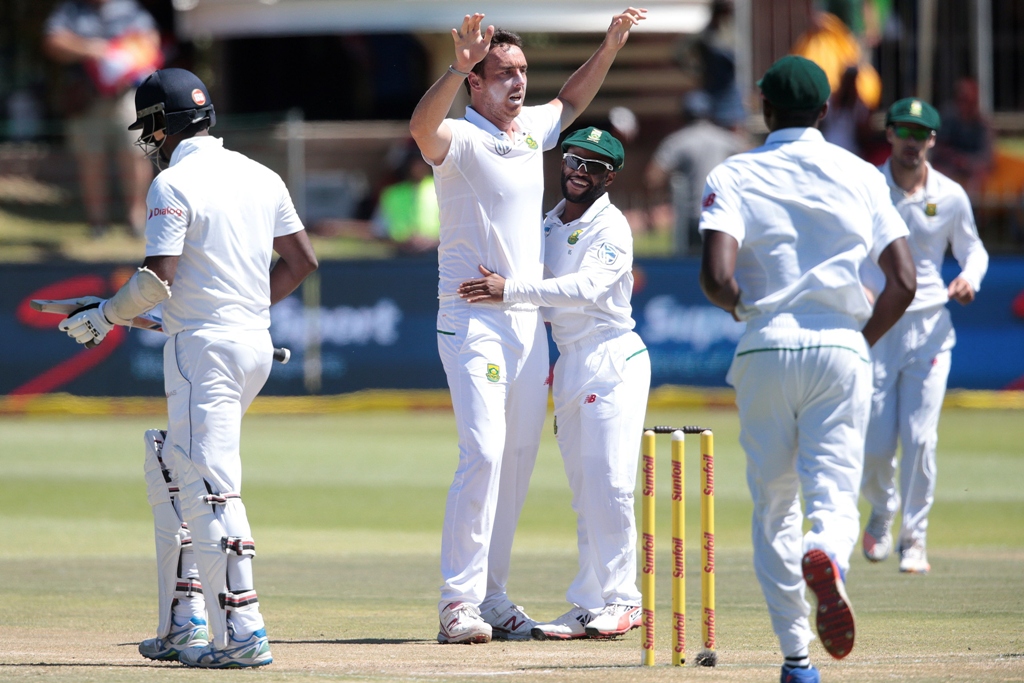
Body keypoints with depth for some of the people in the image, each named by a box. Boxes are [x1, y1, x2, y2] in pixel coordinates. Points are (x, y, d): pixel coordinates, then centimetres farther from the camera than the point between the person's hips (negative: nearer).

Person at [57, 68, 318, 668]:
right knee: (173, 477, 19)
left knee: (212, 489, -10)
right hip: (256, 342, 8)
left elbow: (158, 278, -18)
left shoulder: (174, 184, -11)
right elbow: (303, 260, 14)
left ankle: (242, 634, -17)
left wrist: (104, 318, -3)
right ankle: (184, 627, 19)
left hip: (204, 347, -8)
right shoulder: (261, 177, 12)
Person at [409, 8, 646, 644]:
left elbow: (572, 101, 33)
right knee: (484, 452, -18)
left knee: (518, 461, 8)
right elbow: (422, 126, -35)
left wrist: (610, 47, 21)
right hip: (474, 321, -8)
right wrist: (458, 66, -49)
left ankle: (493, 596, 15)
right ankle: (459, 599, -17)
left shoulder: (531, 130, 11)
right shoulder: (460, 138, -11)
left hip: (529, 322, 8)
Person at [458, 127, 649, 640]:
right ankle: (591, 606, 8)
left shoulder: (611, 228, -9)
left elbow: (588, 287, -25)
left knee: (608, 484, -12)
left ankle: (614, 599, -8)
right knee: (585, 494, 7)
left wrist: (512, 290, -30)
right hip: (567, 363, 8)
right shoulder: (547, 225, 16)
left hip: (613, 361, -8)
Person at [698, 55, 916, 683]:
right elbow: (903, 283, 0)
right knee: (835, 495, -2)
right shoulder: (862, 176, 7)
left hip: (766, 350, 0)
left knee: (774, 507, 11)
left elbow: (717, 277, -14)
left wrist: (742, 307, 8)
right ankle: (826, 557, -39)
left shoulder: (734, 177, 1)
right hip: (841, 350, 0)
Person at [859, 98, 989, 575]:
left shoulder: (950, 197, 2)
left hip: (928, 328, 1)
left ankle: (914, 539, 6)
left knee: (920, 439, -8)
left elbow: (973, 248, 15)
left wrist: (970, 277, -7)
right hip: (873, 327, -1)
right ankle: (882, 513, 29)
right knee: (874, 443, -2)